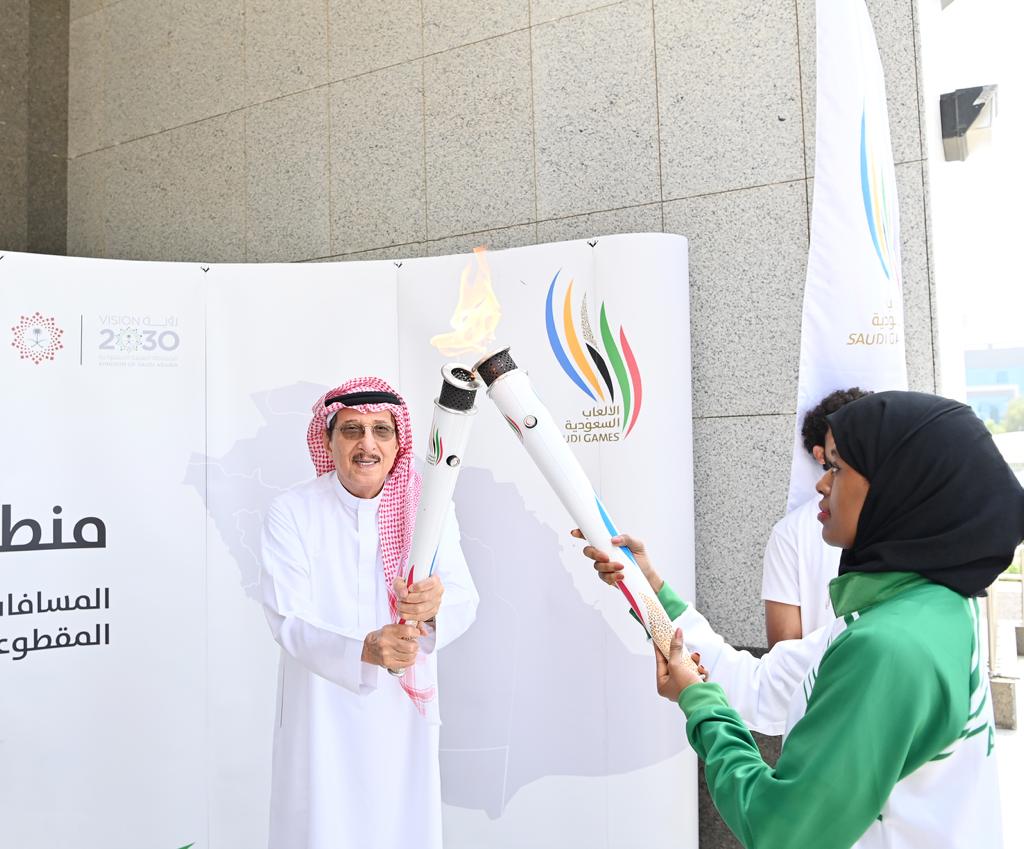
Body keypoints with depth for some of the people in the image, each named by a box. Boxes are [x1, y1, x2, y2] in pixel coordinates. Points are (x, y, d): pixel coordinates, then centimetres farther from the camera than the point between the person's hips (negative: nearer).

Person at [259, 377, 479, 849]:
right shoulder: (292, 513, -13)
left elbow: (465, 602, -14)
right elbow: (287, 620, -17)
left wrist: (434, 608, -37)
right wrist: (364, 650, -34)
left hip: (402, 708, 2)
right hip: (323, 709, -2)